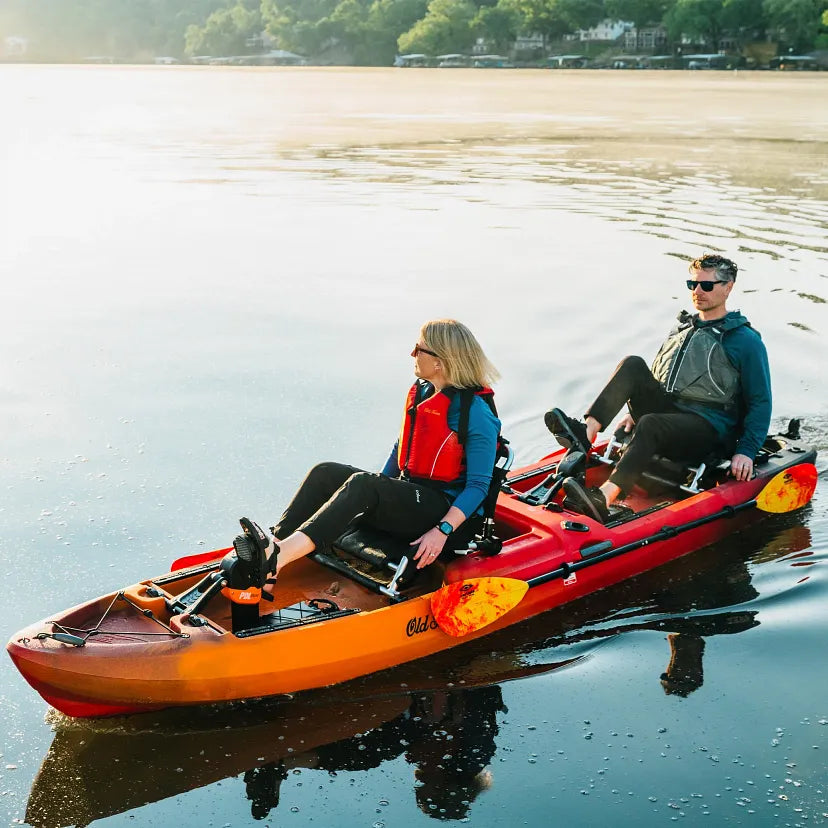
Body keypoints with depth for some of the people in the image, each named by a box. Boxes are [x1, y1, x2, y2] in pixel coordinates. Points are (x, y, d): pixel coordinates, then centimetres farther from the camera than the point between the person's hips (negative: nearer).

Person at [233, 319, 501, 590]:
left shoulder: (476, 412, -13)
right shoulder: (420, 392, 11)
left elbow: (479, 485, -15)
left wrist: (442, 531, -25)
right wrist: (378, 495, 13)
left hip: (443, 509, -8)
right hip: (407, 494, 8)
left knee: (362, 483, -33)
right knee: (325, 473, -12)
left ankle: (276, 557, -49)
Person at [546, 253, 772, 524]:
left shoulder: (746, 341, 1)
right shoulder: (681, 330, 20)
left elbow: (760, 403, -1)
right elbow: (655, 380, 31)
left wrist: (746, 451, -11)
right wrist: (637, 412, 18)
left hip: (708, 431, -6)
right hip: (667, 411, 6)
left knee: (650, 425, -37)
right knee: (632, 365, -16)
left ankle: (604, 499, -56)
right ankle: (586, 432, -35)